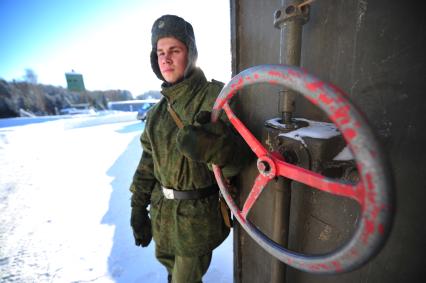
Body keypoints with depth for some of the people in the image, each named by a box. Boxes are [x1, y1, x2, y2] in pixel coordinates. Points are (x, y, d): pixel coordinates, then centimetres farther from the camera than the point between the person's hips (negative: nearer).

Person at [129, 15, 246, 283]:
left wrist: (212, 148, -41)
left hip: (198, 214, -6)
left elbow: (234, 162, -19)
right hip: (162, 211, 6)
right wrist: (138, 207, 11)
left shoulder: (215, 97, -17)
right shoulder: (160, 109, 3)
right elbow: (149, 161, 8)